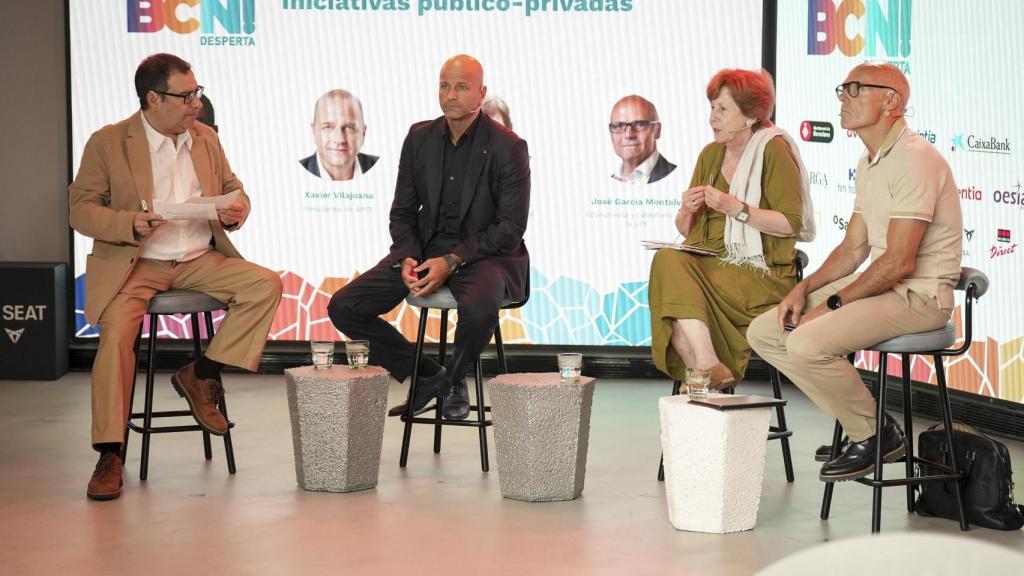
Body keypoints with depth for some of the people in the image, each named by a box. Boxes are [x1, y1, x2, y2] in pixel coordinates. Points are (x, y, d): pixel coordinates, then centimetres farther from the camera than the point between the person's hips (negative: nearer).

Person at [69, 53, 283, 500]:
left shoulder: (206, 139, 11)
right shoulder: (108, 143, -3)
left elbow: (232, 187, 22)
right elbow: (81, 209, -3)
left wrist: (237, 210, -3)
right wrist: (130, 224, -22)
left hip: (199, 261, 4)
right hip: (135, 264, -4)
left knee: (267, 286, -17)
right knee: (117, 331, -30)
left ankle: (201, 375, -5)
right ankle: (109, 455, -25)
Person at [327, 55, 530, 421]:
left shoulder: (508, 147, -8)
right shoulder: (420, 137, 6)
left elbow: (511, 229, -12)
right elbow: (403, 211, 10)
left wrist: (451, 262, -21)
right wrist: (407, 259, -11)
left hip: (482, 253, -5)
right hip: (424, 249, 5)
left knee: (479, 309, -40)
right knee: (343, 307, -11)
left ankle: (455, 381, -4)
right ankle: (428, 376, 6)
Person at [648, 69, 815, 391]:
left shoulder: (773, 150, -3)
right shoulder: (710, 154, 17)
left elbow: (792, 223, -10)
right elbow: (686, 231, 20)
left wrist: (736, 208, -16)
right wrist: (687, 211, -3)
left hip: (761, 272, -6)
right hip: (709, 262, 6)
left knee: (672, 271, -29)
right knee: (667, 260, -27)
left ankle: (705, 369, -26)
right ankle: (709, 369, -35)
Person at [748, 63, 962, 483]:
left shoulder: (915, 160, -18)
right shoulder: (869, 163, 15)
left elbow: (899, 262, -22)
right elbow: (854, 248, 20)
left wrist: (833, 304, -16)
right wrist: (805, 288, 4)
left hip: (920, 295, -10)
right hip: (881, 287, 10)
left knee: (807, 342, -28)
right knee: (764, 332, 1)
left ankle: (874, 435, -6)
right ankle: (861, 423, 4)